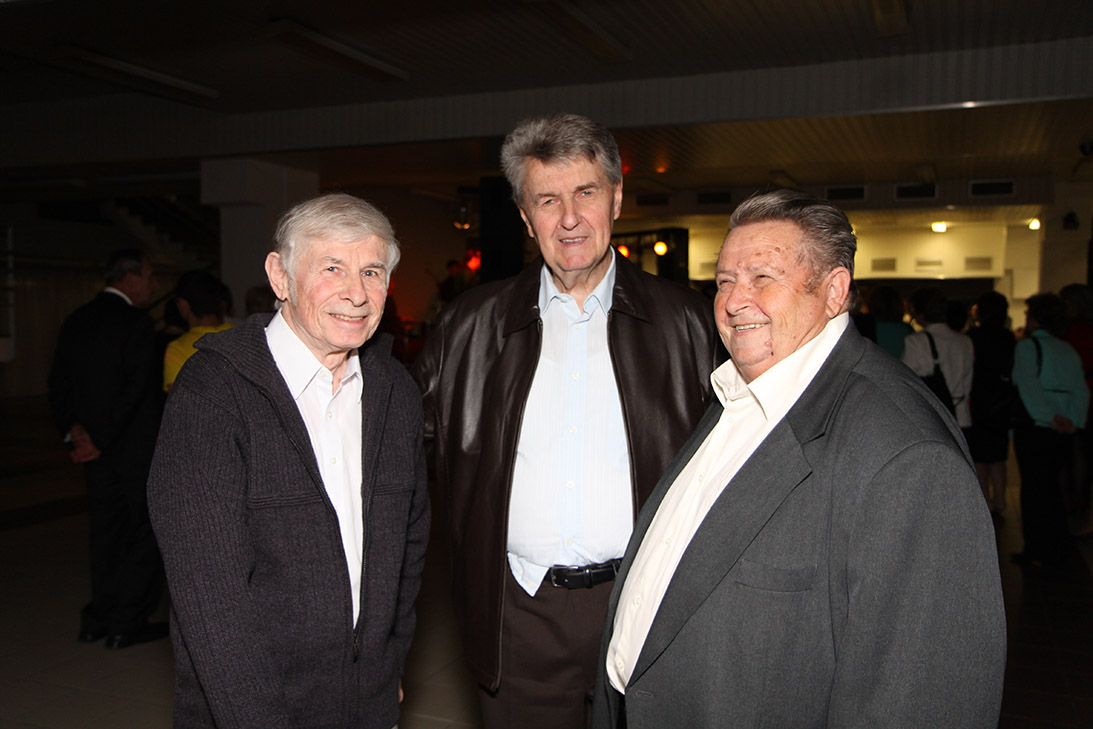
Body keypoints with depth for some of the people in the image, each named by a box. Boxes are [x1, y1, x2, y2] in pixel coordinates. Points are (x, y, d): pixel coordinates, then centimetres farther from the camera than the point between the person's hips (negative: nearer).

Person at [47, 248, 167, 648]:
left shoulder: (75, 321, 9)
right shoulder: (137, 323, -15)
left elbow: (58, 385, 7)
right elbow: (135, 389, -20)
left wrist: (73, 428, -1)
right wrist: (100, 442, -13)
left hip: (96, 449, 8)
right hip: (136, 448, -7)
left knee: (106, 529, 16)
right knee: (145, 532, 3)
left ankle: (99, 617, 23)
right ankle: (128, 622, 8)